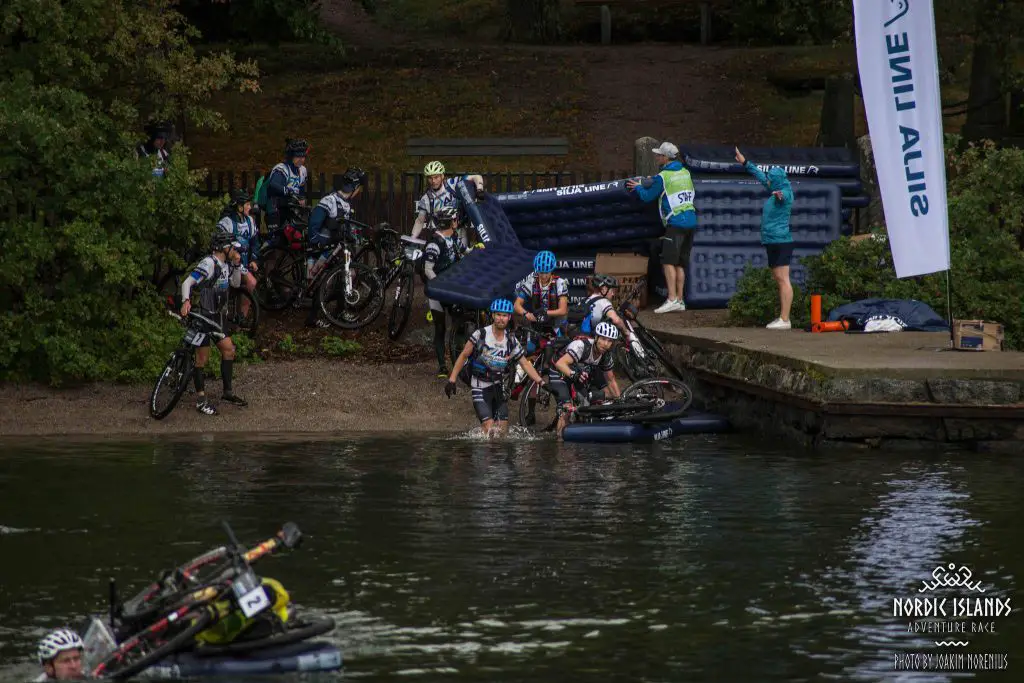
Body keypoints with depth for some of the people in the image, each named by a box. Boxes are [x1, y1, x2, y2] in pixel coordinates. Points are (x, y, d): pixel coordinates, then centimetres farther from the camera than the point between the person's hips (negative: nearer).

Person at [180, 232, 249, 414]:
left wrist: (237, 264, 3)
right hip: (202, 315, -9)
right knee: (202, 357, -3)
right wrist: (186, 301, -42)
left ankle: (228, 392, 22)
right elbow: (187, 282, -25)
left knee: (228, 349, 11)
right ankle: (200, 400, 3)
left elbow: (236, 283, 17)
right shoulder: (208, 264, -20)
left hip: (216, 315, 9)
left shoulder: (225, 265, 8)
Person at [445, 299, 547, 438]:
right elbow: (463, 356, -4)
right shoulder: (481, 335, -11)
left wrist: (541, 382, -10)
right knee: (489, 428, -18)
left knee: (503, 430, 1)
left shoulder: (511, 341, -1)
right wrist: (451, 380, -7)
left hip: (498, 386, 4)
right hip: (480, 387, -4)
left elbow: (525, 364, 2)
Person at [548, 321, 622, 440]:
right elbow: (560, 363, -47)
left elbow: (611, 381, 2)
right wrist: (574, 375, -64)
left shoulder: (606, 356, -12)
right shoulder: (582, 345, -34)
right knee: (567, 408, -25)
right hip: (559, 374, -7)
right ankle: (560, 437, -16)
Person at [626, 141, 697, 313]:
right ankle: (679, 300, 11)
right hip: (691, 221, 8)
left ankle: (672, 299, -20)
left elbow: (647, 196, 1)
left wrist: (638, 187, 22)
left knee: (668, 261, -10)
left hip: (676, 223, -8)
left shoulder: (663, 177, -8)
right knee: (681, 263, 11)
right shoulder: (685, 173, 14)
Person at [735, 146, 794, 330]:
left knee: (783, 280, -13)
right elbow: (760, 176, 32)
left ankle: (784, 320, -17)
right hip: (773, 241, 11)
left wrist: (779, 196, -63)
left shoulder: (785, 193, -12)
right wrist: (745, 163, 40)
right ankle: (782, 318, 12)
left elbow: (785, 196, -38)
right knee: (778, 280, 10)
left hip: (781, 241, -11)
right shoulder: (775, 191, 17)